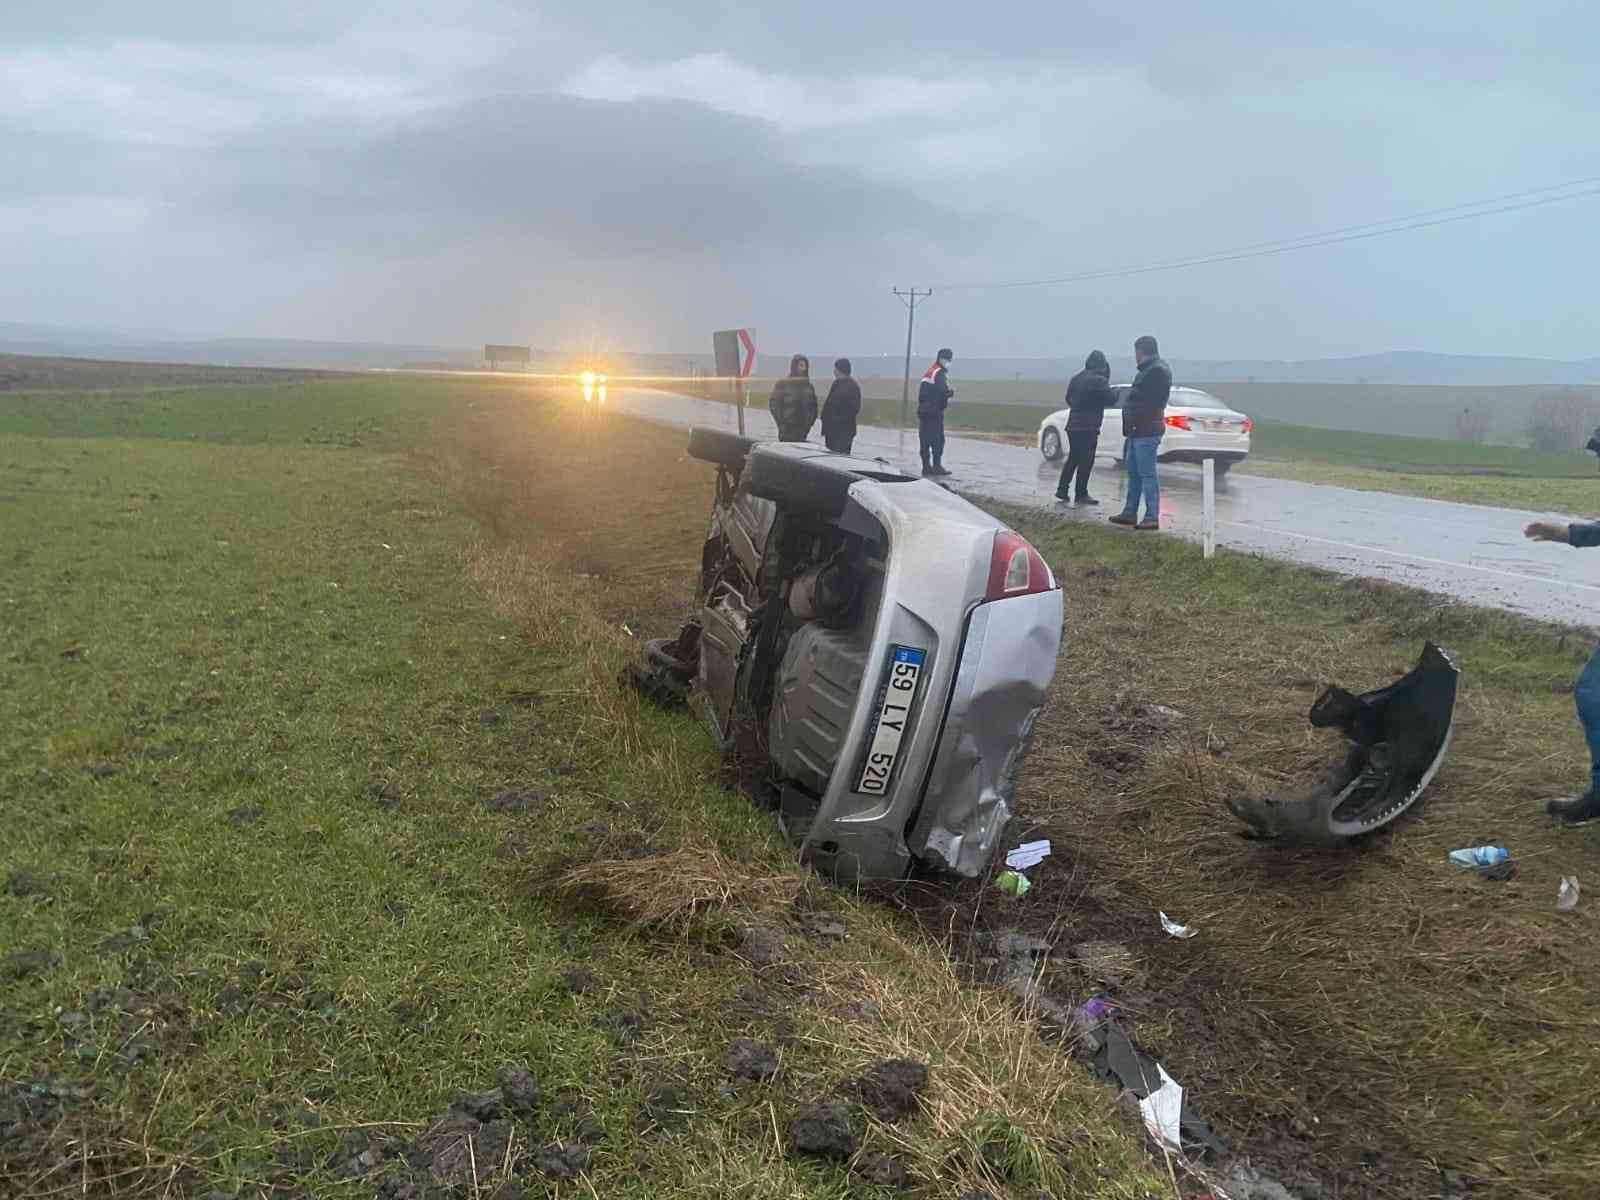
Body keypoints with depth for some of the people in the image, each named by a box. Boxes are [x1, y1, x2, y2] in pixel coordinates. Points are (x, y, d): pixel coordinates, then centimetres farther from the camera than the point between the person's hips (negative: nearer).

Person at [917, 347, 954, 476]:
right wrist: (951, 392, 0)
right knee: (938, 440, -7)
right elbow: (943, 391, -21)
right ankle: (937, 466, -9)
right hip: (935, 410, -9)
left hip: (923, 409, 9)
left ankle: (926, 466, 10)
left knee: (925, 440, 7)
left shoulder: (928, 372, 20)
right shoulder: (940, 373, -8)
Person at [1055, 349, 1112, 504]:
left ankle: (1062, 490, 17)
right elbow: (1109, 400, -7)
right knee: (1086, 461, -1)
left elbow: (1068, 399, 17)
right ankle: (1081, 494, 1)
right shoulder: (1100, 381, -13)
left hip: (1073, 425, 7)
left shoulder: (1075, 379, 9)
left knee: (1073, 458, 16)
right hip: (1089, 427, -7)